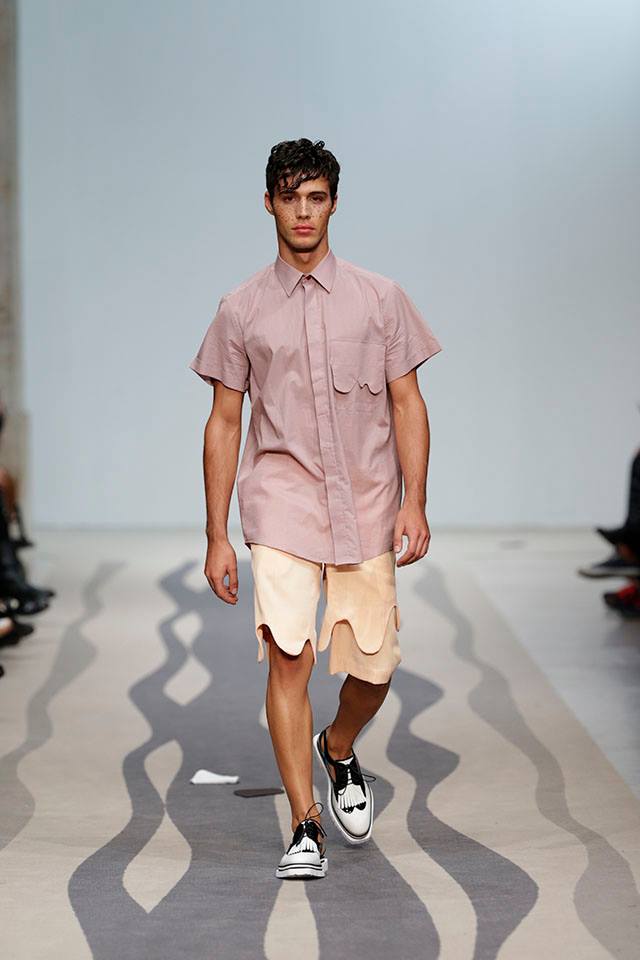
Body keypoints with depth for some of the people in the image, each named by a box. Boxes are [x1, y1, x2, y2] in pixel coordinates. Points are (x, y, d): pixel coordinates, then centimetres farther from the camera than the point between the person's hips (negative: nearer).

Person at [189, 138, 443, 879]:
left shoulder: (380, 298, 6)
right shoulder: (241, 310, 5)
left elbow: (407, 404, 6)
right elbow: (224, 422, 8)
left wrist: (415, 503, -6)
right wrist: (216, 536, 4)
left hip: (367, 510, 1)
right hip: (281, 506, -1)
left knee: (374, 667, 5)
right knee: (287, 656, -15)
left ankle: (338, 750, 39)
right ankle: (305, 827, -7)